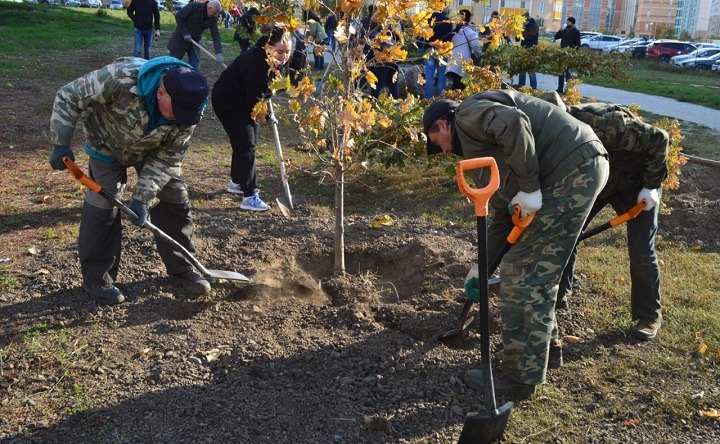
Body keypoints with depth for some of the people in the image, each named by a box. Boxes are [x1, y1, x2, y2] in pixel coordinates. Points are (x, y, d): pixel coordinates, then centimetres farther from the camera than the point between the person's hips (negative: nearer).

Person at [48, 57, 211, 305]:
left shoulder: (188, 107, -29)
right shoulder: (120, 78, -41)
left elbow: (167, 158, -21)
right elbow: (68, 97, -27)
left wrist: (143, 197, -29)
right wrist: (61, 144, -33)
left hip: (155, 150, 3)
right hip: (108, 145, -3)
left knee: (175, 201, 1)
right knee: (103, 207, -10)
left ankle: (181, 269, 18)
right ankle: (97, 278, 8)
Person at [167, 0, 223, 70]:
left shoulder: (213, 18, -8)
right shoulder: (193, 6, -21)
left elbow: (216, 35, -11)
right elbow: (178, 16, -16)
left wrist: (218, 53, -22)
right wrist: (185, 33, -21)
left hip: (194, 41, 4)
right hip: (180, 39, -4)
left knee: (195, 64, 0)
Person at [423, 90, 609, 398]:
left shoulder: (469, 113, 0)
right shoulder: (486, 147, 28)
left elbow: (514, 123, -22)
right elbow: (502, 209, 30)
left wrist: (529, 187, -17)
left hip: (572, 170, -10)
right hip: (586, 166, 10)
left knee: (520, 272, -5)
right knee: (539, 268, 21)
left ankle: (520, 377, 4)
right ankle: (544, 344, 36)